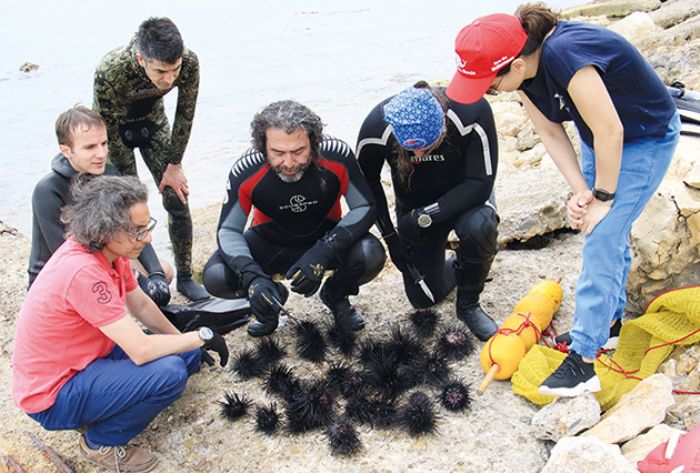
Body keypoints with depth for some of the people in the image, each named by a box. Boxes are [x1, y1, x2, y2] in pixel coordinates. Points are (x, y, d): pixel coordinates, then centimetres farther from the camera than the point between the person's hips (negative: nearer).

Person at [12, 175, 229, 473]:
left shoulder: (108, 249, -6)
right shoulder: (85, 272, -33)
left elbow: (141, 304, 10)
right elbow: (141, 351, -31)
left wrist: (189, 345, 13)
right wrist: (202, 336, -18)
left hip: (86, 359, 9)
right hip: (53, 395, -9)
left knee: (189, 355, 6)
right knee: (170, 372, -27)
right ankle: (101, 442, -2)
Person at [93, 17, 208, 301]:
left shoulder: (189, 63, -31)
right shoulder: (110, 72, -39)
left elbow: (185, 115, -14)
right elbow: (109, 132, -25)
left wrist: (174, 165, -8)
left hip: (152, 121, 3)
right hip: (114, 128, -2)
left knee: (177, 199, -3)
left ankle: (185, 277, 12)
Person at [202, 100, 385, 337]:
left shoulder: (337, 155, -27)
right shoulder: (245, 172, -25)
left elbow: (365, 208, -19)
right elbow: (228, 230, -16)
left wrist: (323, 253, -34)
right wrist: (252, 277, -35)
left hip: (326, 238, 0)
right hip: (271, 244, 1)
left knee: (371, 255, -30)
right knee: (215, 277, -23)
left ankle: (336, 296, 6)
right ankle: (273, 298, 12)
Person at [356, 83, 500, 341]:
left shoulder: (473, 111, -33)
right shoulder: (376, 126, -28)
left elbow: (480, 183, -28)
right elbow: (367, 181, -9)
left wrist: (426, 217, -32)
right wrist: (390, 235, -10)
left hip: (465, 198, -1)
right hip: (414, 207, 2)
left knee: (480, 227, -37)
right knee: (423, 297, 1)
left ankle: (468, 304, -10)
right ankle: (457, 269, 35)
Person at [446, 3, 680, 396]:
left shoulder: (564, 56, -38)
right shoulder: (526, 69, -13)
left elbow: (610, 133, -30)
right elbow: (551, 133, -5)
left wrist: (602, 199, -19)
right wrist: (581, 192, -14)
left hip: (647, 138, -8)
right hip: (601, 136, 8)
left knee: (602, 239, -12)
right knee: (610, 235, 16)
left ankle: (583, 362, -5)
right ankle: (610, 323, 35)